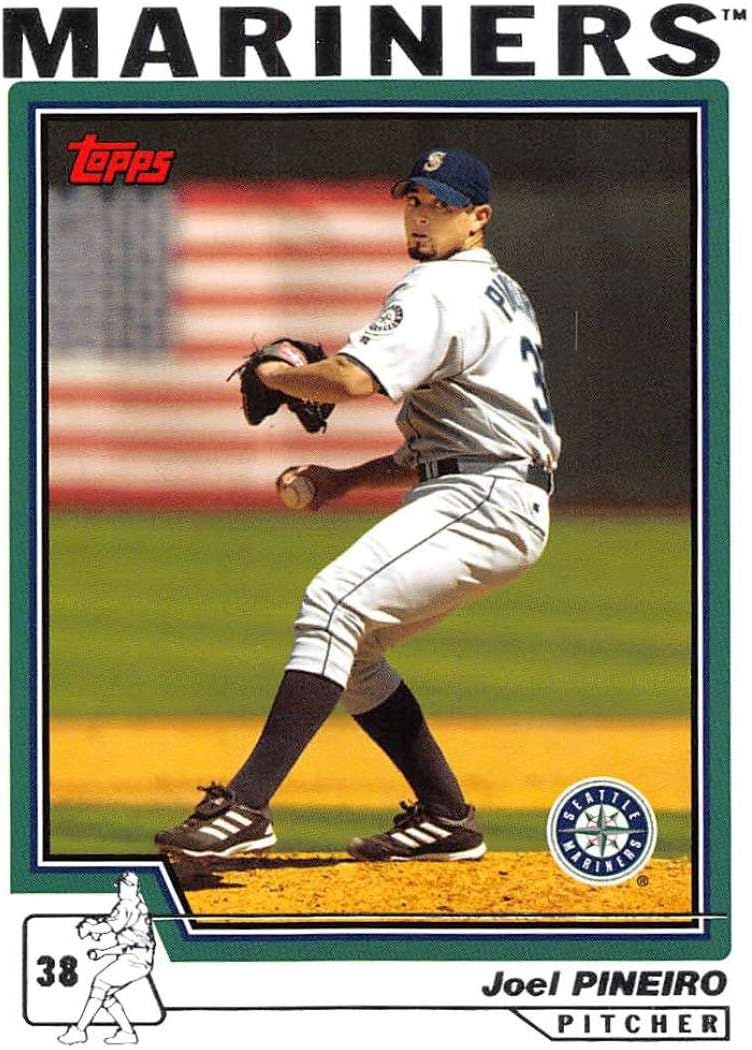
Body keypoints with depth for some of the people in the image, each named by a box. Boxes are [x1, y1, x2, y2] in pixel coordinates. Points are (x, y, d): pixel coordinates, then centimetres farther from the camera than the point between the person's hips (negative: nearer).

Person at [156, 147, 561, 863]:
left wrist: (274, 374, -5)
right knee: (351, 648, 15)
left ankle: (246, 806, -35)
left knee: (333, 604, -24)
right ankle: (446, 818, 16)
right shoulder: (501, 293, 25)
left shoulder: (440, 288, -9)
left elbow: (353, 378, -24)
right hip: (495, 503, 11)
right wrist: (348, 480, 19)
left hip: (484, 501, -11)